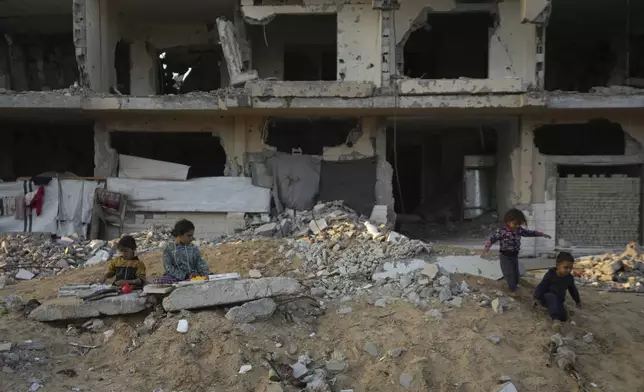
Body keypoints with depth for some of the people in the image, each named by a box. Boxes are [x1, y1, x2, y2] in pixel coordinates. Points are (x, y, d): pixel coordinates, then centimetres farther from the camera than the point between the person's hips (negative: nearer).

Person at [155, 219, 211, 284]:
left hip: (192, 278, 2)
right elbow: (168, 268, -7)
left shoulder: (194, 249, 12)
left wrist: (207, 274, -16)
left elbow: (200, 264, 6)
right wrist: (186, 276, -18)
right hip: (175, 278, -2)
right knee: (161, 281, -34)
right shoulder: (169, 249, 2)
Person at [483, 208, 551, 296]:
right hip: (505, 256, -7)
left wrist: (542, 234, 14)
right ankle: (512, 290, 9)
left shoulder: (519, 230, -1)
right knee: (509, 273, -5)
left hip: (515, 255, 7)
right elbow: (493, 238, -24)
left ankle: (514, 287, 34)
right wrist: (487, 247, -39)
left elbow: (530, 233, 11)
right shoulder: (502, 231, -21)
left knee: (516, 273, 15)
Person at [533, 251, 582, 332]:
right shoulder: (550, 275, -15)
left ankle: (551, 308, 16)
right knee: (552, 298, -40)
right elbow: (541, 286, -15)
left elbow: (573, 290, 17)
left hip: (558, 301, 5)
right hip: (546, 297, -5)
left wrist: (578, 301, 30)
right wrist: (536, 298, -27)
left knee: (564, 317, -14)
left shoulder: (569, 278, 0)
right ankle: (555, 319, -56)